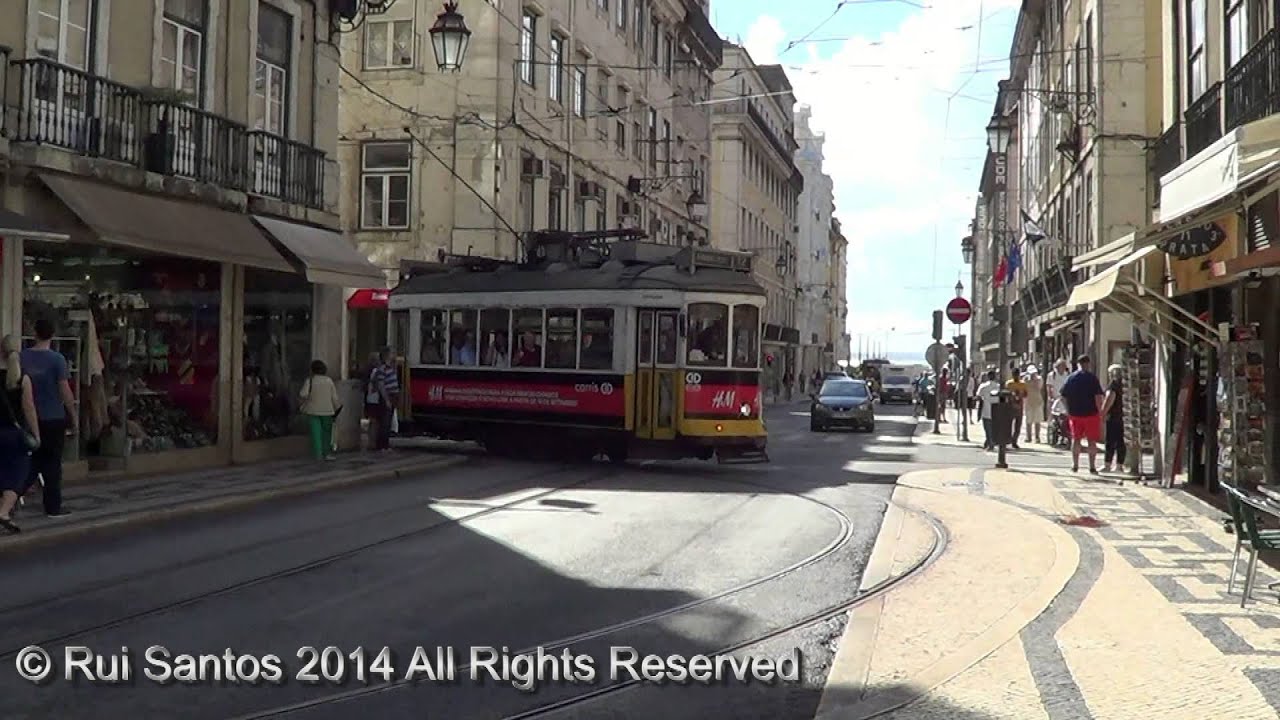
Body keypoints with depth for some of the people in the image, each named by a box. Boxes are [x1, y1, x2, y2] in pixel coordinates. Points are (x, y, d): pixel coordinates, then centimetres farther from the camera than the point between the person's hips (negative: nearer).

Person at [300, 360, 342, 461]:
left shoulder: (309, 381, -5)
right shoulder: (329, 380, 1)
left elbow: (304, 394, -17)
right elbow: (334, 397, 2)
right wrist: (336, 407, 13)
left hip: (313, 411, -1)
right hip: (327, 410, 1)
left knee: (316, 432, 1)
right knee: (326, 432, 13)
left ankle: (318, 454, -4)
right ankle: (326, 453, 11)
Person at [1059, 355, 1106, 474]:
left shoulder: (1070, 378, 4)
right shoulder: (1092, 377, -8)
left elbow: (1063, 397, 5)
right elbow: (1098, 397, -13)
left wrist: (1069, 410, 16)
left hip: (1074, 414, 3)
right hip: (1091, 413, -3)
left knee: (1076, 439, 13)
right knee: (1092, 440, 4)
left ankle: (1075, 465, 14)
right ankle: (1092, 466, 3)